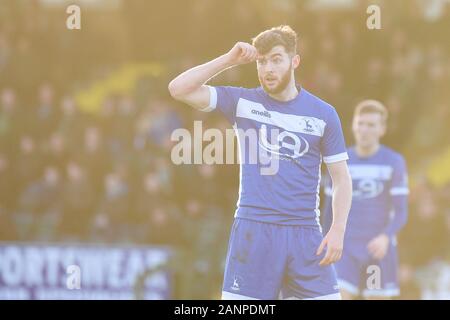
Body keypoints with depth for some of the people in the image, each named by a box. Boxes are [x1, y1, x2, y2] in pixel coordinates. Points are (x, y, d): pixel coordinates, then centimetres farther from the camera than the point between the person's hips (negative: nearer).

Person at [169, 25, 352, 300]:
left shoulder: (323, 114, 5)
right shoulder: (242, 101, 5)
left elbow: (341, 178, 7)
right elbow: (179, 89, -3)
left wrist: (338, 230, -5)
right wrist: (229, 60, -7)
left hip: (305, 233, 1)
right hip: (253, 229, -1)